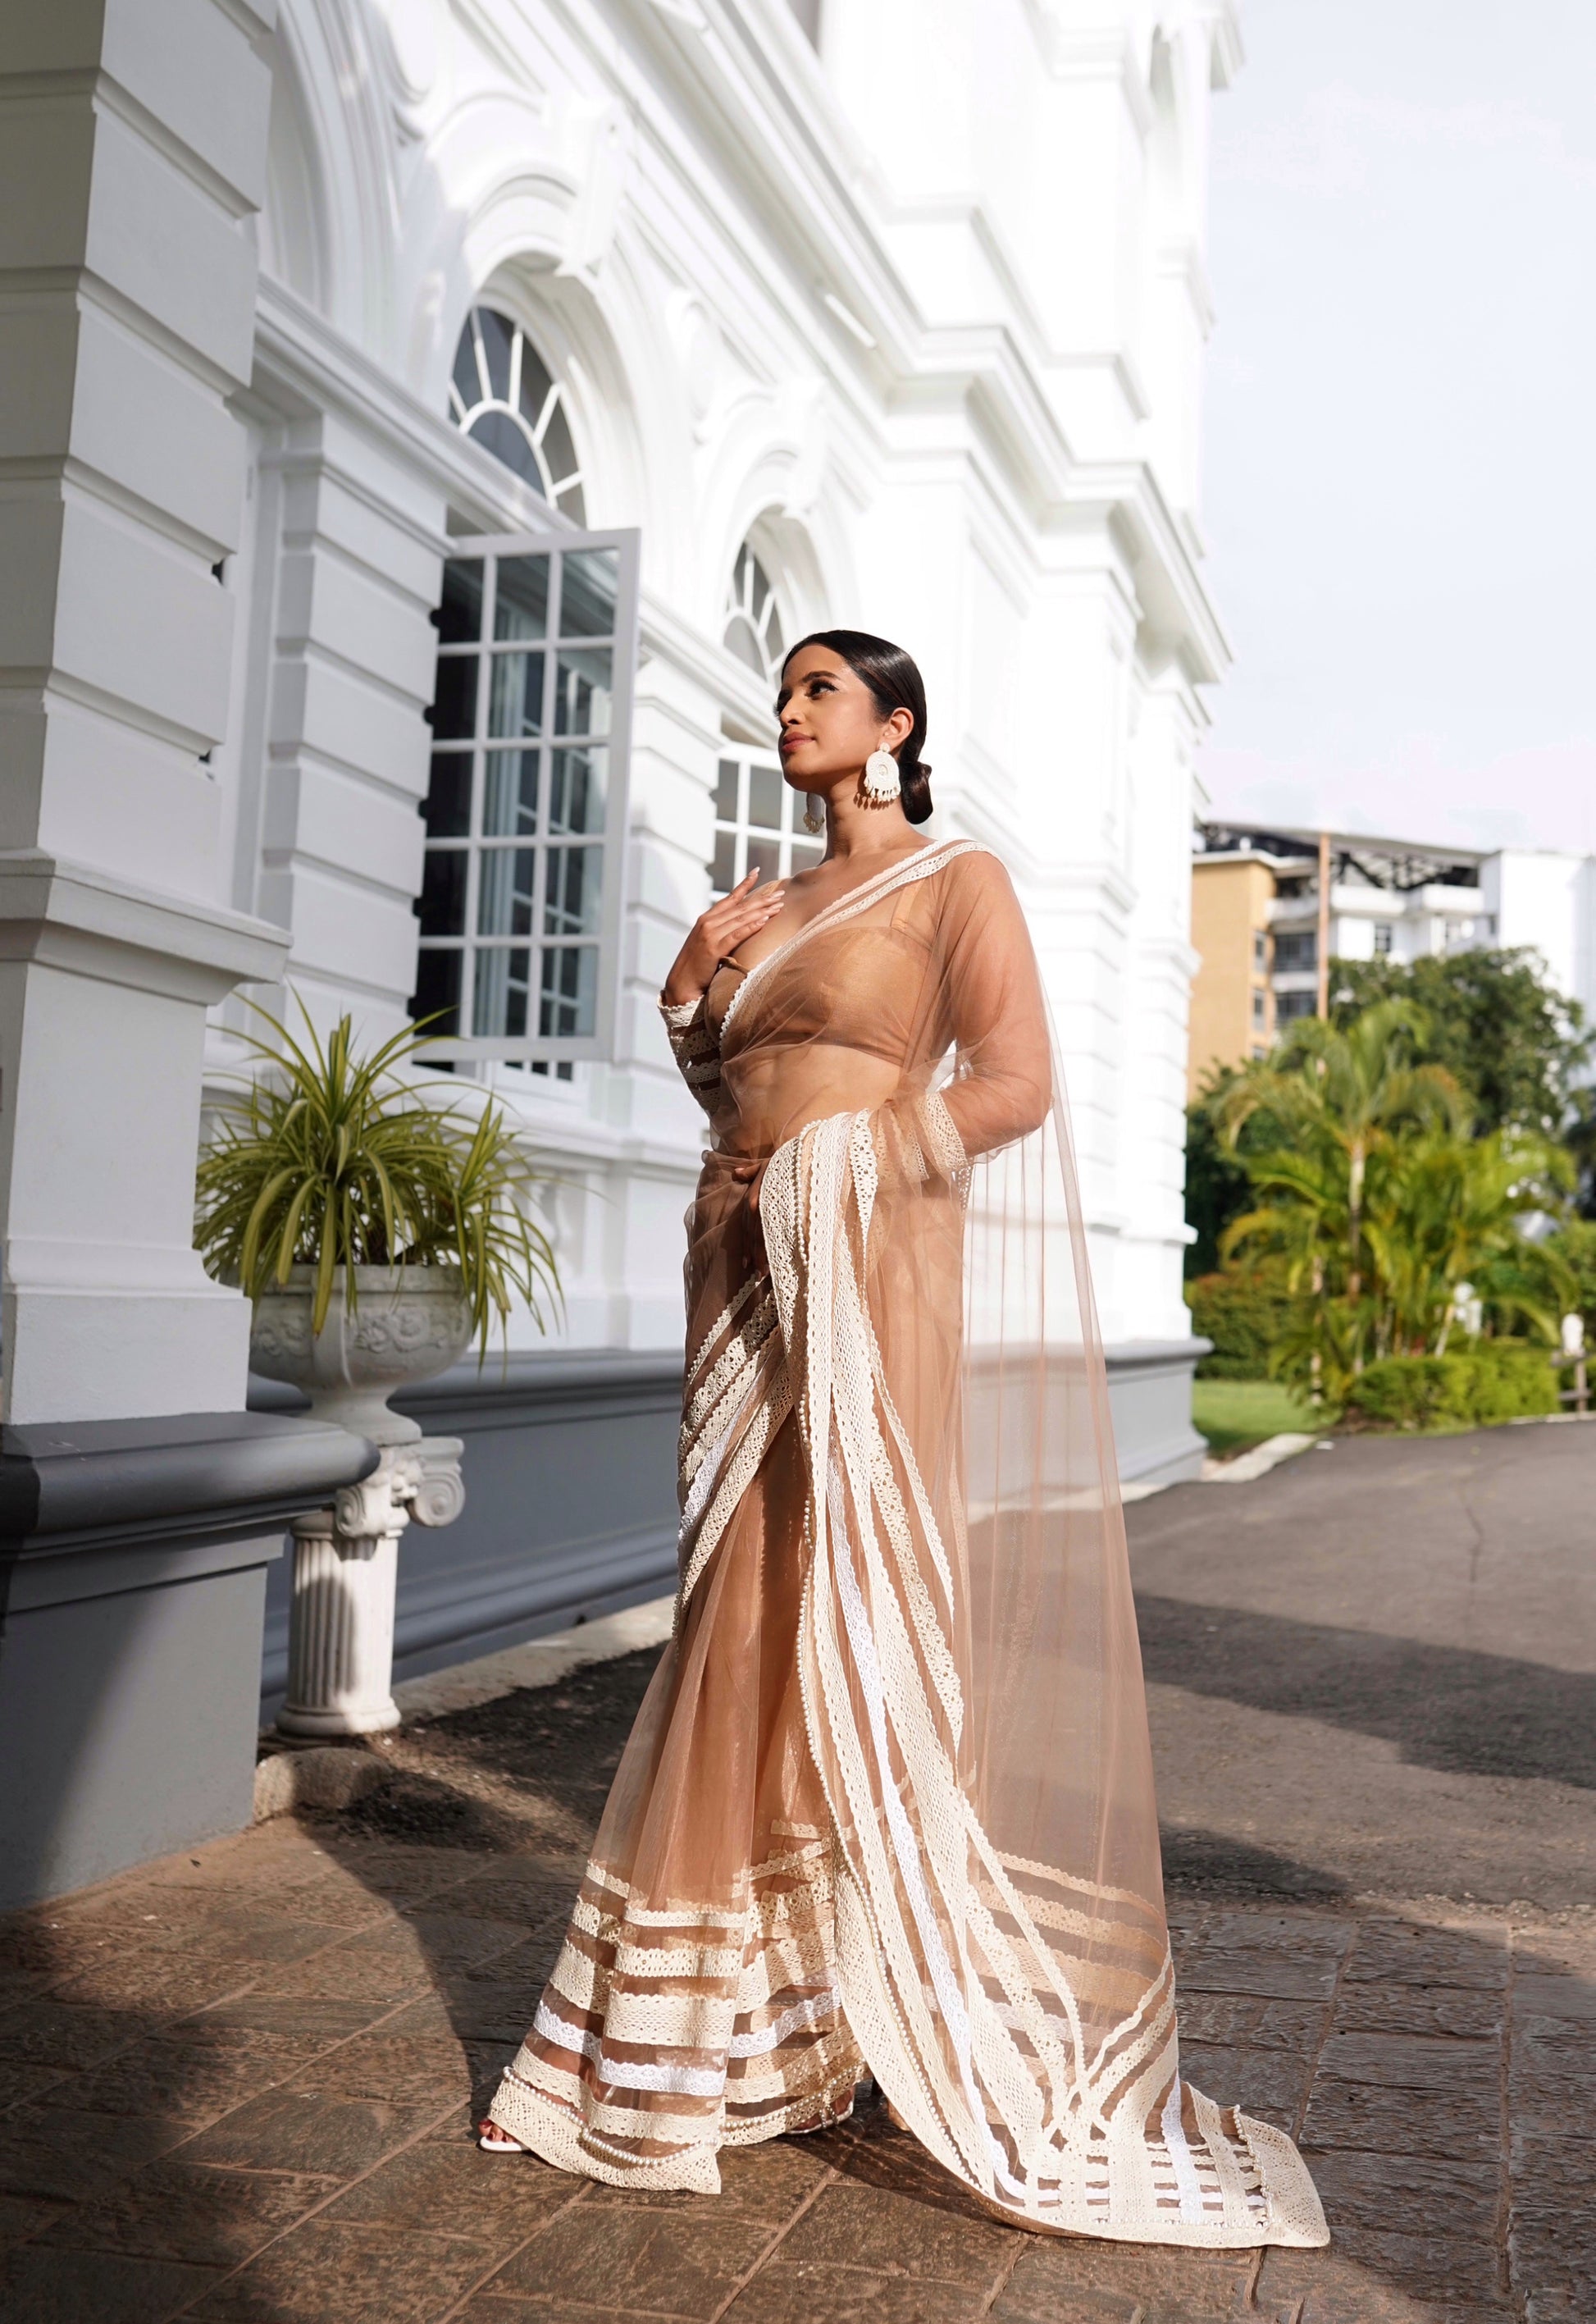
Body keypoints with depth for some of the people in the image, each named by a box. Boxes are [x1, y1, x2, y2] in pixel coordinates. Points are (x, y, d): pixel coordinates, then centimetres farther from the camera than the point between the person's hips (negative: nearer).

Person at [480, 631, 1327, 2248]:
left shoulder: (958, 879, 2)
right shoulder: (771, 899, 20)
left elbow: (1016, 1085, -9)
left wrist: (831, 1161, -10)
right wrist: (697, 971, 12)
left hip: (863, 1265, -6)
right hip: (747, 1268, 6)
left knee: (846, 1606, -8)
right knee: (749, 1618, 6)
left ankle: (912, 2012, 5)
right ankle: (741, 2015, 15)